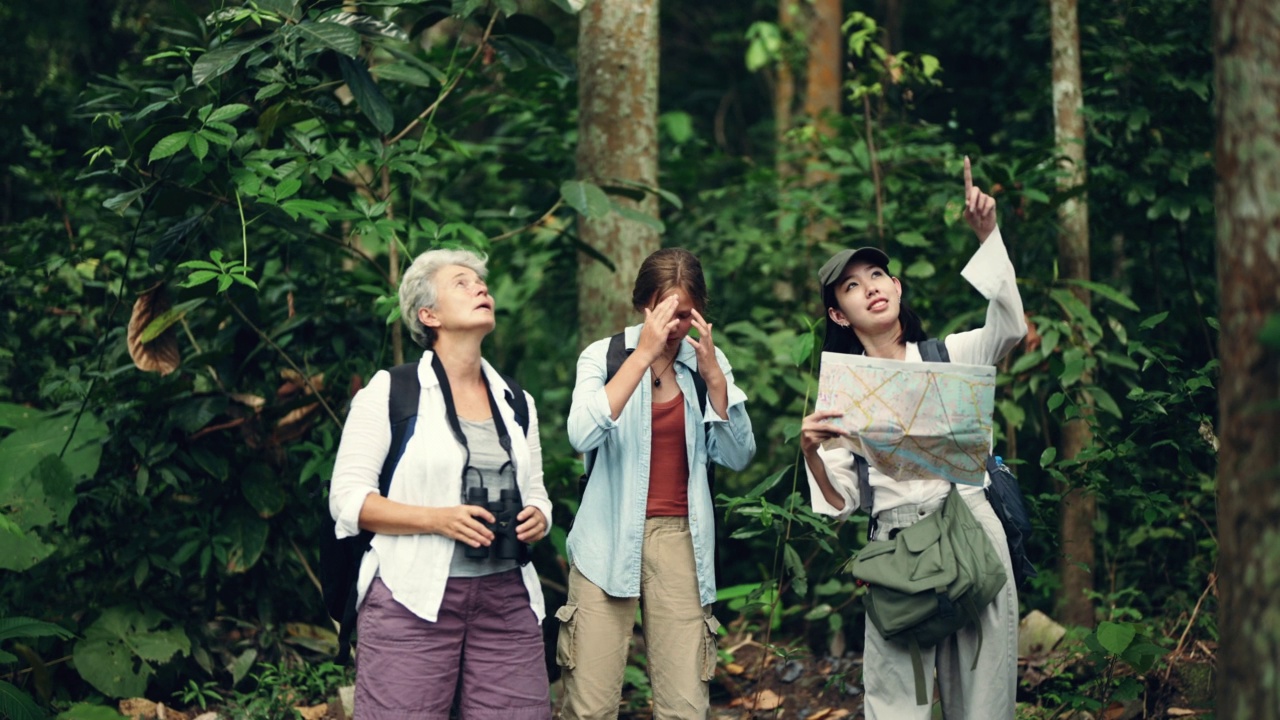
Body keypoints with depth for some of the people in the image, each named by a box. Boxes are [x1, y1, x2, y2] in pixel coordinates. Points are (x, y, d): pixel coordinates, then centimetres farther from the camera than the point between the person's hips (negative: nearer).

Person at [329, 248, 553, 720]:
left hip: (506, 599, 4)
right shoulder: (390, 392, 1)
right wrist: (436, 519, -16)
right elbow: (347, 498, -4)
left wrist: (537, 520, -2)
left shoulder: (517, 402, 17)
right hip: (413, 598, -4)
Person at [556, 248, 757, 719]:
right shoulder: (603, 356, 0)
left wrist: (713, 374, -10)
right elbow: (583, 435, -18)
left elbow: (738, 456, 1)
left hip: (680, 541, 2)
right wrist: (644, 353, -21)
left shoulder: (707, 361, 8)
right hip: (609, 542, -2)